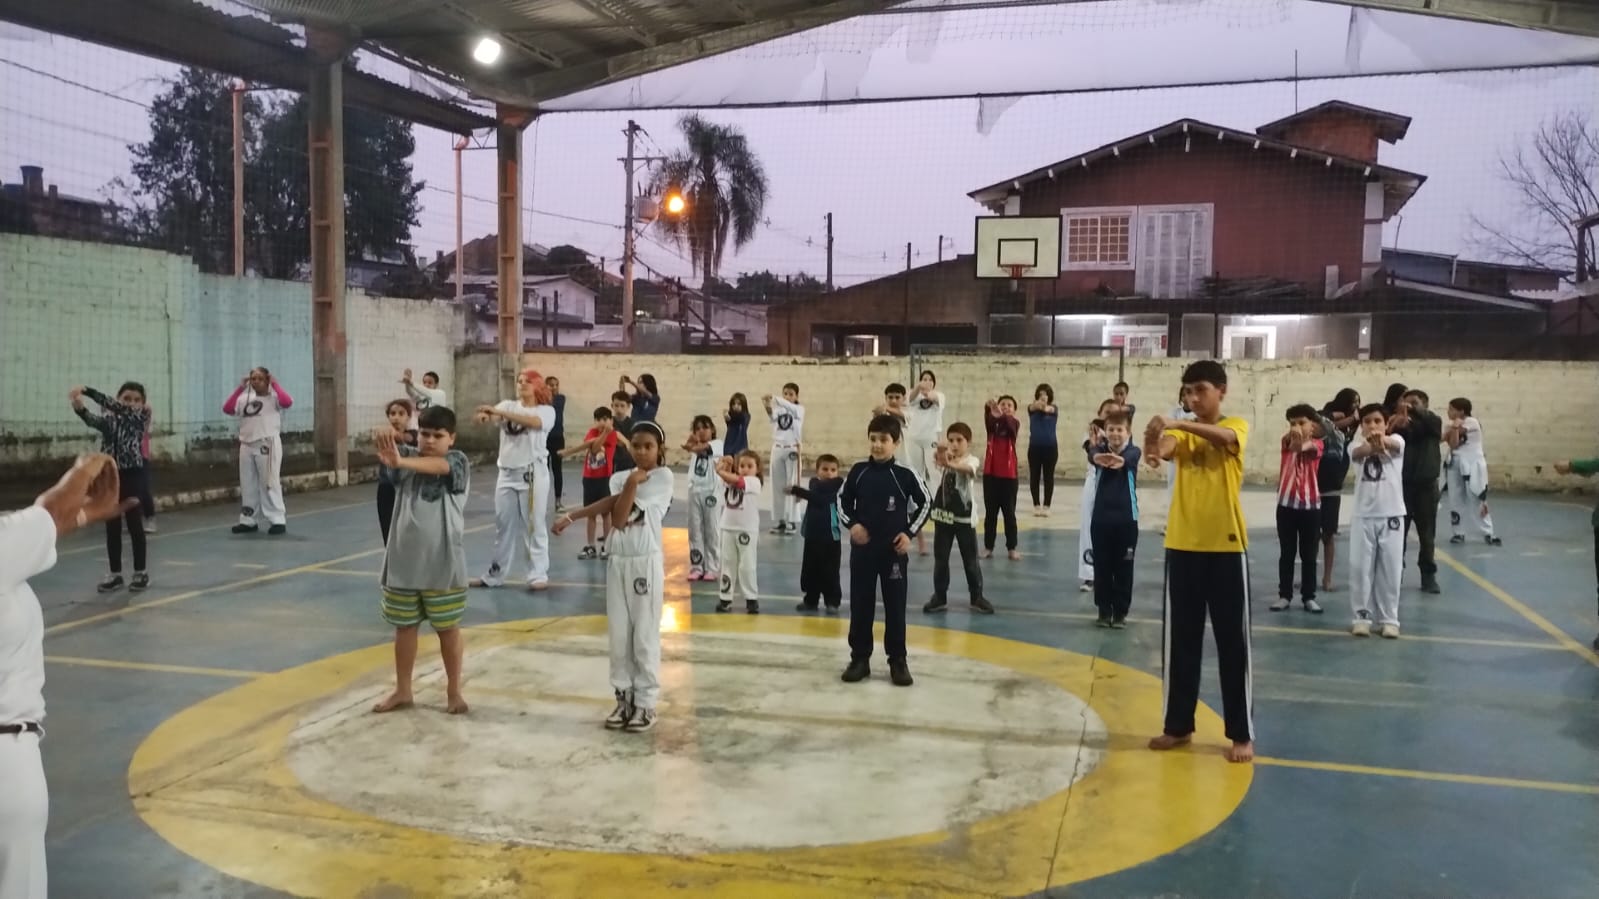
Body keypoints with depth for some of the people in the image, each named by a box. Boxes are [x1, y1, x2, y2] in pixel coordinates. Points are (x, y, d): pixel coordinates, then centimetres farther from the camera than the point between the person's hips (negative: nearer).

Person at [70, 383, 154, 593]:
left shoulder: (142, 416, 0)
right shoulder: (109, 419, 6)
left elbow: (117, 408, -17)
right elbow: (94, 420, -17)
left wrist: (88, 391, -24)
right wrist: (80, 408, -38)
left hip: (132, 474, -3)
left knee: (134, 524, 0)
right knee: (112, 526, 8)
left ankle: (141, 572, 10)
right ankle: (115, 574, 16)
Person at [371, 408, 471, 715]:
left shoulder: (458, 461, -7)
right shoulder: (408, 456, 4)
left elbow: (437, 466, -30)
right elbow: (389, 458, -18)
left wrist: (401, 461, -47)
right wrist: (385, 441, -42)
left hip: (443, 566, -4)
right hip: (403, 563, 4)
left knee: (448, 629, 8)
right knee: (404, 627, 14)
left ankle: (454, 691, 23)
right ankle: (402, 691, 29)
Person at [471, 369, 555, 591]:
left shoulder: (546, 410, -2)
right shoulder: (507, 405, 8)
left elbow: (534, 422, -25)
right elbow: (491, 413, -12)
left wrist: (499, 413, -34)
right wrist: (484, 415, -38)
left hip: (533, 473, -4)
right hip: (507, 473, 4)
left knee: (535, 525, 1)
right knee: (503, 525, 12)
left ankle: (539, 574, 8)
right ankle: (494, 575, 22)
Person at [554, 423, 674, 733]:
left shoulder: (663, 477, -7)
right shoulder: (620, 478, 9)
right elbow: (617, 519, -8)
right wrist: (631, 481, -8)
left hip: (646, 563, -5)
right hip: (618, 562, 5)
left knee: (645, 636, 0)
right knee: (619, 635, 9)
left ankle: (645, 703, 9)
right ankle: (624, 698, 20)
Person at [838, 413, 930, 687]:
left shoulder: (905, 475, -8)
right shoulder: (858, 472, -3)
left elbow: (925, 503, 2)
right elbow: (842, 499, 9)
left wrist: (910, 533, -5)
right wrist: (851, 524, -6)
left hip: (894, 550, -2)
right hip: (862, 549, 2)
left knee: (895, 607, 5)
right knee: (860, 606, 8)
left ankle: (898, 661, 16)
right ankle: (860, 659, 19)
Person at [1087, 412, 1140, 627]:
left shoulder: (1133, 452, -2)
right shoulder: (1100, 450, 1)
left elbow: (1129, 458, -28)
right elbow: (1092, 455, -25)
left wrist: (1120, 460, -54)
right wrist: (1097, 459, -52)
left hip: (1126, 519, -1)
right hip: (1101, 518, 1)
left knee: (1123, 569, 5)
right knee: (1102, 567, 7)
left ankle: (1120, 611, 17)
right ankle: (1104, 610, 19)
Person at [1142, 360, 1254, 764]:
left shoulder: (1237, 426, 1)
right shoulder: (1181, 432, 6)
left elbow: (1223, 437, -24)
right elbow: (1161, 450, -16)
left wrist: (1177, 424, -38)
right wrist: (1153, 441, -40)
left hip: (1227, 546, -3)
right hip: (1182, 545, 3)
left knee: (1233, 641, 4)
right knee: (1181, 640, 9)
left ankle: (1242, 733, 13)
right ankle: (1178, 725, 21)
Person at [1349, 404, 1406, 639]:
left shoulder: (1396, 441, -1)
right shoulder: (1357, 446, 1)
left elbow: (1393, 444, -27)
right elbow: (1359, 452, -25)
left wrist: (1381, 440, -53)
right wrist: (1371, 444, -51)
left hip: (1391, 515, -1)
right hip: (1364, 516, 1)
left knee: (1390, 569, 6)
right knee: (1360, 568, 3)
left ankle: (1389, 619, 16)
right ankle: (1362, 616, 14)